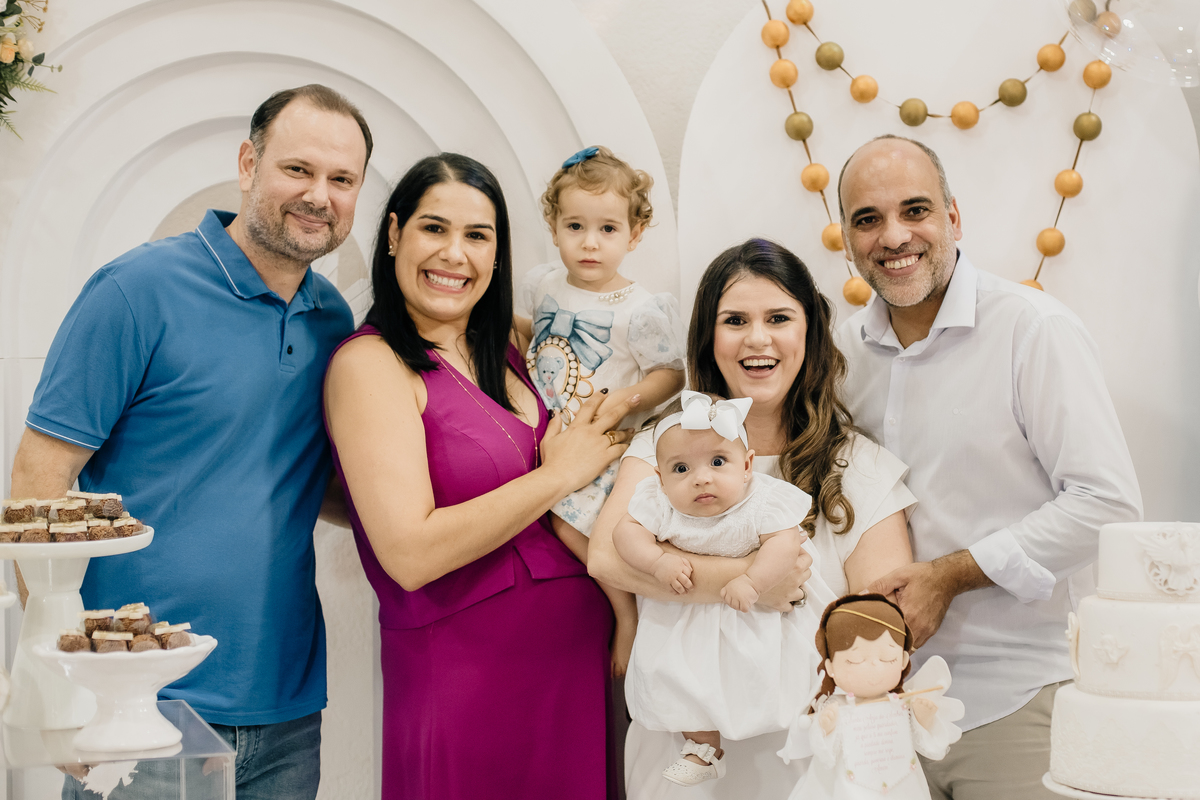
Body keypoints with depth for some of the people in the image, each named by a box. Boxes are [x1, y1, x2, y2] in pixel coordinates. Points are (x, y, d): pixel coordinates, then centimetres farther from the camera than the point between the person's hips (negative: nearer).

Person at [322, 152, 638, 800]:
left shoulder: (506, 352, 10)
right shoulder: (369, 362, -9)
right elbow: (409, 553, -20)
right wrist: (558, 475, -12)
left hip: (579, 665, 7)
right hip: (464, 674, -6)